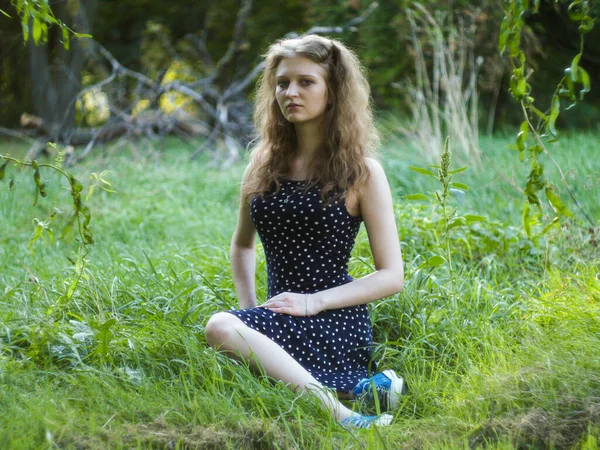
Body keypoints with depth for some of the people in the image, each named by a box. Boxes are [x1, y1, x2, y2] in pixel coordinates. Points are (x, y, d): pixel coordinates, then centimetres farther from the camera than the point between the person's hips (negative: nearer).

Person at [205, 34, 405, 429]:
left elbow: (392, 276, -2)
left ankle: (337, 408, -31)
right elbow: (242, 245, 25)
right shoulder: (265, 161, 13)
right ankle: (350, 396, -27)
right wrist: (248, 306, 6)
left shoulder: (361, 172, -1)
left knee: (222, 327, -32)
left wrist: (315, 301, -13)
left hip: (336, 323, -5)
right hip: (280, 318, 5)